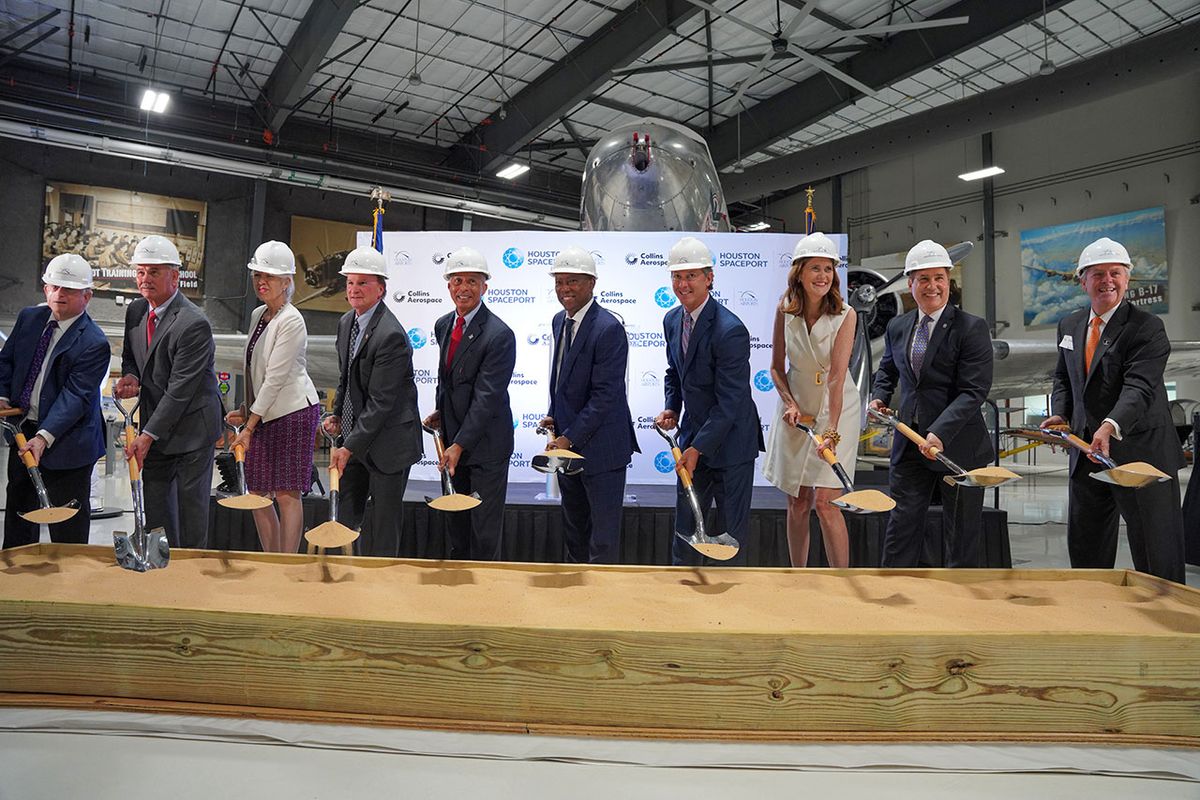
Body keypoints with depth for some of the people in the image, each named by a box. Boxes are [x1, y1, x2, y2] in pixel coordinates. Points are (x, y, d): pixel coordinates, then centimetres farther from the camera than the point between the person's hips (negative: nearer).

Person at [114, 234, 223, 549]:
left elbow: (180, 389, -21)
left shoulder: (194, 324, -21)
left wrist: (149, 435, -20)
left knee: (191, 502, 3)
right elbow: (130, 356, 20)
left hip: (191, 427, -7)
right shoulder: (136, 310, 4)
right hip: (154, 422, 7)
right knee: (154, 503, 11)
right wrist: (130, 377, -5)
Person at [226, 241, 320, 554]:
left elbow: (275, 378, -16)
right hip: (263, 414, 9)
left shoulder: (291, 321, -13)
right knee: (256, 495, 10)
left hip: (292, 412, -9)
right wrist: (244, 409, 14)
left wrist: (249, 425, -15)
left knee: (286, 495, -5)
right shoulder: (257, 315, 14)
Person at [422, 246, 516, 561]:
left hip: (486, 443, -7)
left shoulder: (499, 335, -20)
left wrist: (459, 444, -25)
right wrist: (441, 411, 6)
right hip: (453, 435, 7)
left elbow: (486, 397, -23)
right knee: (457, 520, 21)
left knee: (485, 528, 5)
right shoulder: (443, 326, 5)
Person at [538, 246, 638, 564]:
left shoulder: (608, 328, -20)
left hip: (600, 447, -9)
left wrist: (569, 438, -20)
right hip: (567, 443, 9)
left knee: (603, 539, 4)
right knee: (574, 529, 23)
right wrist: (553, 416, 6)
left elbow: (605, 395, -22)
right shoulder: (560, 320, 8)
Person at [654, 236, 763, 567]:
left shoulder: (730, 330, -24)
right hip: (694, 438, 7)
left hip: (730, 443, -7)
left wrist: (699, 447, -21)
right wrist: (671, 408, 0)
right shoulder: (672, 319, 2)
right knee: (685, 527, 16)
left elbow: (729, 400, -23)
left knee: (731, 530, 9)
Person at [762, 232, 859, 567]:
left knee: (825, 501, -9)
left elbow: (837, 377, -22)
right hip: (797, 410, 3)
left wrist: (832, 429, -29)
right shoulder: (784, 311, -6)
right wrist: (789, 404, -11)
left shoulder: (845, 314, -15)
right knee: (797, 503, 9)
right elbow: (776, 367, 3)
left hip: (836, 410, -3)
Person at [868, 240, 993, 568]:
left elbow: (974, 391, -16)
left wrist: (940, 432, -27)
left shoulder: (971, 328, -9)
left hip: (958, 444, -4)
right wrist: (879, 397, 7)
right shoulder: (897, 327, 8)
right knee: (901, 525, 7)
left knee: (960, 534, 9)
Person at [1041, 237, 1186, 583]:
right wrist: (1060, 414, 0)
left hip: (1140, 453, -6)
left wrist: (1111, 426, -41)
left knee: (1157, 557, 2)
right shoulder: (1069, 326, 9)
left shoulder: (1146, 327, -11)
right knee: (1084, 548, 17)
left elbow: (1140, 387, -24)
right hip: (1086, 452, 6)